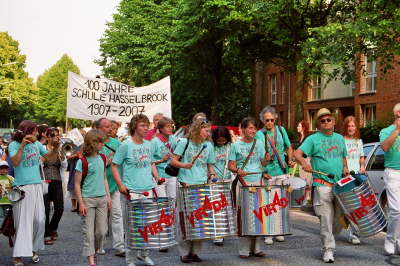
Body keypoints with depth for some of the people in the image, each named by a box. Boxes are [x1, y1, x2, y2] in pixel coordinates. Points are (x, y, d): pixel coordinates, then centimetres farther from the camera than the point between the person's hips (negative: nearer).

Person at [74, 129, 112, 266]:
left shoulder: (102, 158, 8)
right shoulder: (82, 161, -10)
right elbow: (77, 184, -8)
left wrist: (108, 197, 12)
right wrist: (81, 203, -12)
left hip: (102, 198, 5)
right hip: (88, 199, -5)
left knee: (102, 230, 7)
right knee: (88, 231, -4)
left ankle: (94, 252, 28)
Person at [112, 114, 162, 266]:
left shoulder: (149, 145, 11)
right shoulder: (126, 145, -7)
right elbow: (114, 165, -4)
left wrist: (156, 176, 8)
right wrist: (120, 185, -11)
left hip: (148, 190, 5)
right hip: (131, 192, -5)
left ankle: (144, 253, 28)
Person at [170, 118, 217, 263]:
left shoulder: (209, 145, 14)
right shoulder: (184, 142, 2)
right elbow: (173, 161, 0)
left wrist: (212, 174, 1)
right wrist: (184, 165, -17)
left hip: (202, 186, 4)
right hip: (185, 186, -4)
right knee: (185, 219, -3)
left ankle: (195, 251, 11)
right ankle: (184, 252, 4)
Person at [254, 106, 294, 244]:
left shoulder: (281, 130, 8)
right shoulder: (259, 134, -3)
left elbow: (289, 147, 18)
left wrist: (290, 160, 3)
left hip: (281, 171, 3)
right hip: (267, 173, -3)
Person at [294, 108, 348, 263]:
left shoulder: (340, 138, 17)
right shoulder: (313, 139, 1)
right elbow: (297, 153, -9)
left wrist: (345, 168, 8)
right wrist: (304, 163, -30)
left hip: (340, 184, 5)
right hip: (322, 184, -5)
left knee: (339, 218, 7)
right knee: (326, 219, -6)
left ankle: (327, 238, 31)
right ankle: (328, 250, 2)